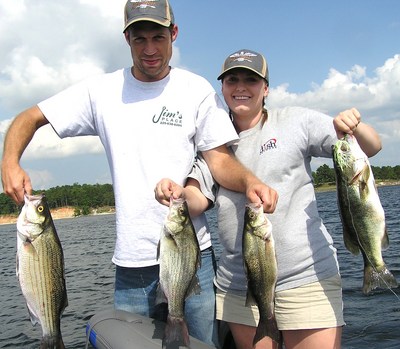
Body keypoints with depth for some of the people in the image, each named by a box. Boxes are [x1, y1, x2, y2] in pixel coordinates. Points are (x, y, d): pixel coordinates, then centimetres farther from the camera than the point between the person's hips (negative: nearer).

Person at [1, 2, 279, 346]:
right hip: (132, 261, 1)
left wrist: (249, 180, -25)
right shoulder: (102, 90, 3)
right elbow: (29, 118, 7)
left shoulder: (196, 89, 1)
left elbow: (220, 159, -3)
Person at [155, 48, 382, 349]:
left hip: (306, 279, -3)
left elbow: (372, 148, -2)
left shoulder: (295, 121, 0)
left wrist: (354, 126, -23)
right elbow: (198, 201, 0)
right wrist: (179, 192, -21)